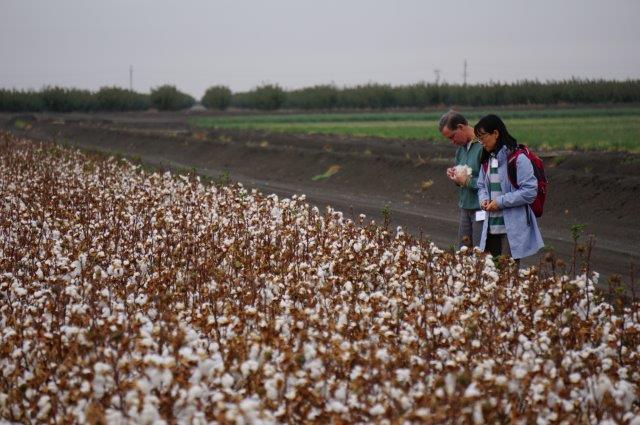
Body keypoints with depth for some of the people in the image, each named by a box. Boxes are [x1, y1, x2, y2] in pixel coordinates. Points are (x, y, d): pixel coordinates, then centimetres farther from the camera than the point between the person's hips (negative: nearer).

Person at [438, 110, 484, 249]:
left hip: (480, 210, -9)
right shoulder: (461, 148, 13)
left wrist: (467, 181, -15)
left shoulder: (483, 146, -17)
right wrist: (454, 174, 3)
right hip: (465, 207, 9)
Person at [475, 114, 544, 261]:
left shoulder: (518, 159, -12)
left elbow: (530, 191, -16)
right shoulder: (487, 159, 13)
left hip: (513, 230, -7)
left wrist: (501, 202, -17)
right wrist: (484, 199, 0)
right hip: (491, 228, 7)